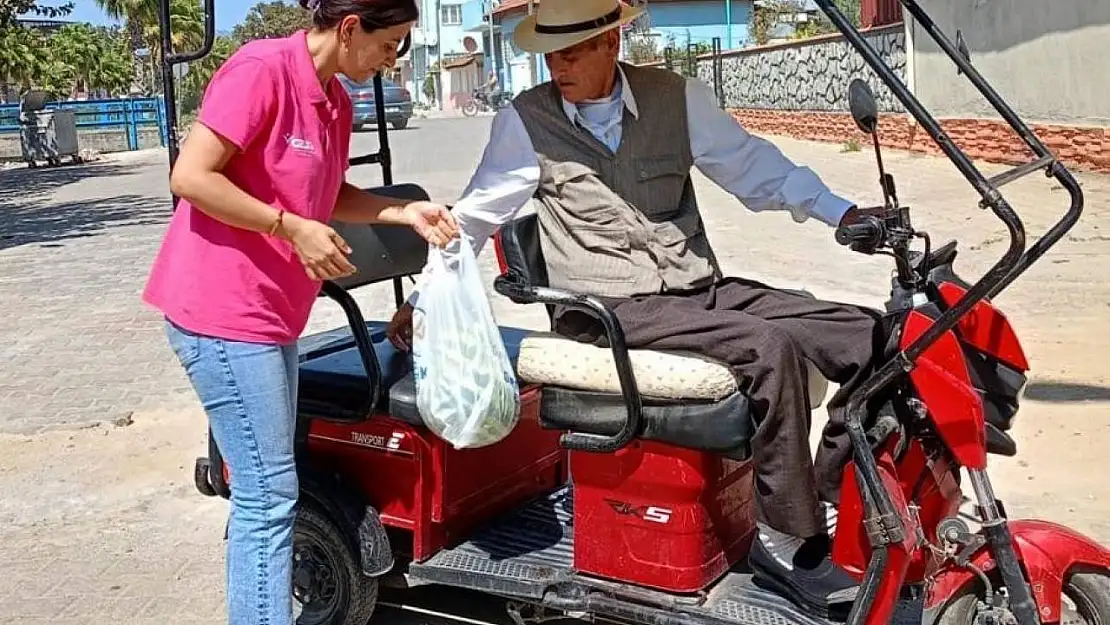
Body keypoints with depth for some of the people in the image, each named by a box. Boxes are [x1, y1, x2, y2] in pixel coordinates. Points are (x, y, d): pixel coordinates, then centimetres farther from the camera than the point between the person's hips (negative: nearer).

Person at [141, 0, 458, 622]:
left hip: (271, 311, 9)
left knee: (268, 489, 16)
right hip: (222, 311, -9)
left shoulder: (336, 99, 10)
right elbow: (191, 177, -21)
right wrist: (292, 228, -19)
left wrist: (405, 211, 5)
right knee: (270, 493, -6)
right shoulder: (261, 69, -17)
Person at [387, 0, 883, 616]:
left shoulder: (675, 96, 8)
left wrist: (843, 213, 3)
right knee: (769, 347, -29)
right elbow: (472, 218, 8)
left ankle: (834, 502, 0)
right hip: (609, 309, -5)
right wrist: (420, 299, 10)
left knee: (864, 334, -8)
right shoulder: (526, 121, 0)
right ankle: (791, 538, -16)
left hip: (702, 288, 5)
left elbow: (751, 163, 13)